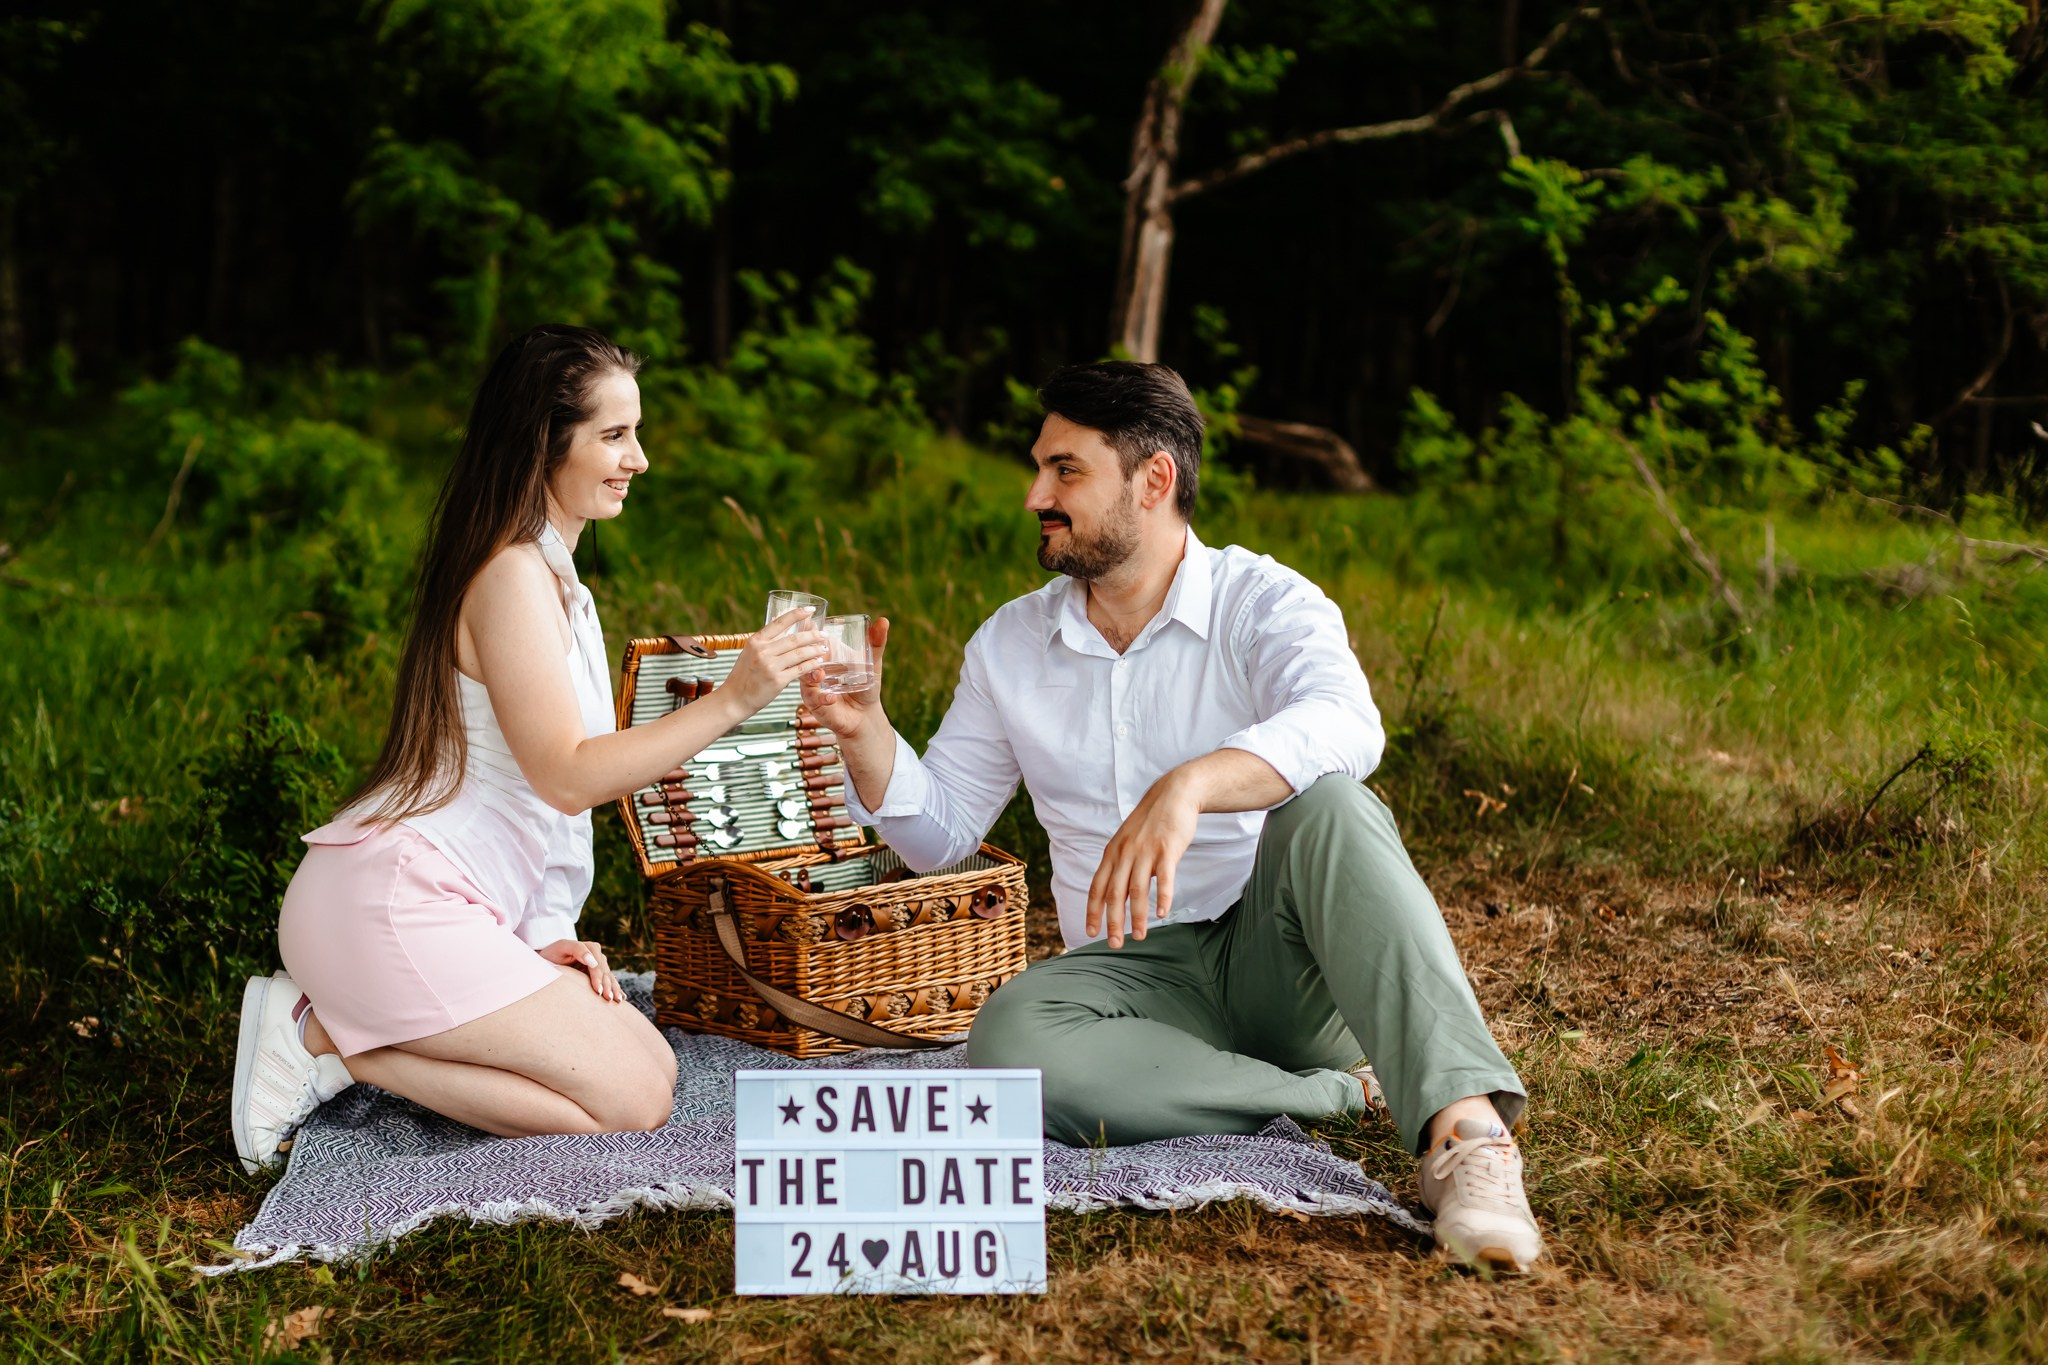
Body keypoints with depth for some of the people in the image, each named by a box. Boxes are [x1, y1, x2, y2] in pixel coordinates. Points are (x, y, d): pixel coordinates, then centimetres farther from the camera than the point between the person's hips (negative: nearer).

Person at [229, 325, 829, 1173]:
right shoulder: (513, 576, -15)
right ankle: (327, 1038, -8)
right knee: (632, 1101, -11)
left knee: (650, 1063, 8)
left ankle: (339, 1023, 7)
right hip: (391, 906, -10)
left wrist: (547, 934, 7)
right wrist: (731, 700, -26)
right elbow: (567, 775, -20)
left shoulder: (548, 572, 18)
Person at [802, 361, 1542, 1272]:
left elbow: (1345, 727, -29)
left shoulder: (1264, 603, -5)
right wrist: (864, 730, -5)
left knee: (1327, 806, -35)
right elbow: (939, 831, 14)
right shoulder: (1009, 644, 11)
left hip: (1278, 949, -3)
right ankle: (1329, 1090, -21)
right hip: (1139, 973, 3)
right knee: (1008, 1046, -31)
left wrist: (1188, 786, -46)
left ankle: (1465, 1125, -45)